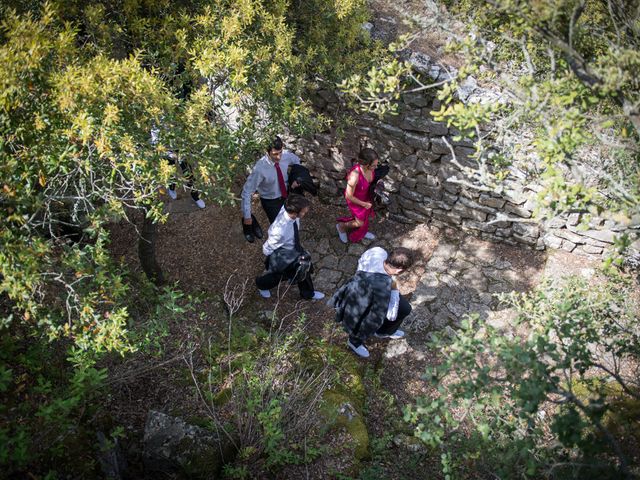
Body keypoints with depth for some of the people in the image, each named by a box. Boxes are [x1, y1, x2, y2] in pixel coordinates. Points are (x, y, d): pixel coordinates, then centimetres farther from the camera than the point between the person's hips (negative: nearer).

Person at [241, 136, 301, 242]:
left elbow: (296, 161, 4)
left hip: (285, 195, 5)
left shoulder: (286, 155, -22)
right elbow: (246, 192, -30)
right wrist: (247, 216, -29)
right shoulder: (260, 169, -36)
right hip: (270, 201, -5)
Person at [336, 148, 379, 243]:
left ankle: (361, 232, 61)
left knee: (365, 215, 30)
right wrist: (363, 204, -17)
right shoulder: (355, 176, -45)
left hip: (365, 194, 6)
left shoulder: (370, 166, -26)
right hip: (354, 198, -6)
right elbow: (349, 196, -29)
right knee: (360, 223, 16)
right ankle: (341, 226, 45)